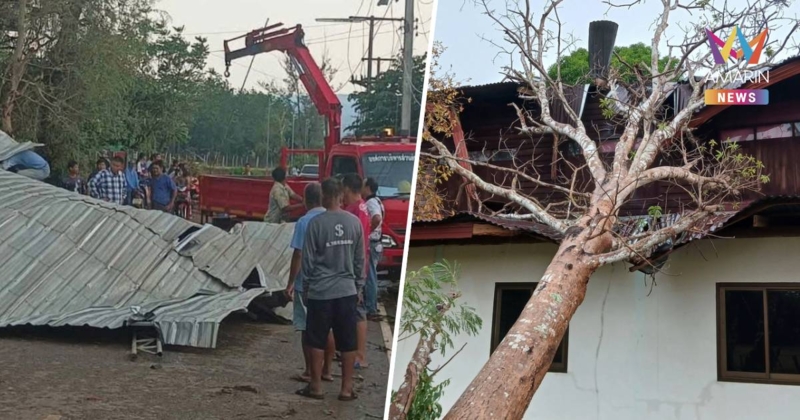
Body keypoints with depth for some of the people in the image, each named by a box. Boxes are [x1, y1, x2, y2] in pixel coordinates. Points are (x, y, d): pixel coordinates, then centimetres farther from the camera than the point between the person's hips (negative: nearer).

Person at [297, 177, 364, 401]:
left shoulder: (316, 223, -9)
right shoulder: (354, 222, 0)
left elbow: (307, 259, -5)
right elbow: (360, 259, 6)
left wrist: (306, 287, 7)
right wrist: (358, 286, 15)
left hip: (320, 291, -2)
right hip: (347, 291, 3)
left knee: (317, 341, 8)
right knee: (348, 342, 7)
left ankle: (316, 386, 15)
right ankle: (347, 388, 12)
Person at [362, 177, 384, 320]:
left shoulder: (371, 202, -18)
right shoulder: (374, 201, 14)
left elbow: (377, 218, -36)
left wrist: (366, 232, -25)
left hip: (370, 244, -10)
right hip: (372, 244, 10)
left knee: (369, 278, -5)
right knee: (370, 277, 16)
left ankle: (371, 311, -1)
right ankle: (371, 307, 24)